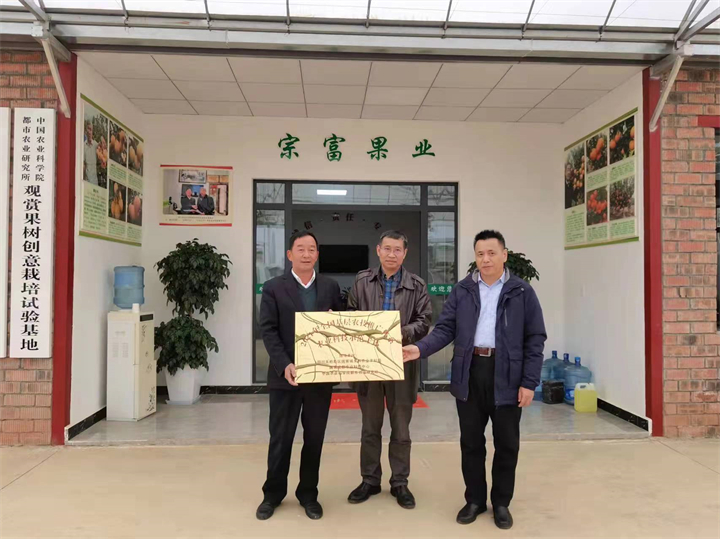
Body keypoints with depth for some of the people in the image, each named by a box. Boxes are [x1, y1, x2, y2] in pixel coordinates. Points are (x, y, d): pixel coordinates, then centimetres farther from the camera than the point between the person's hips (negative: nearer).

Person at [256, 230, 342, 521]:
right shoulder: (274, 287, -1)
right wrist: (285, 365, -19)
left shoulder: (330, 287, 7)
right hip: (285, 375, -2)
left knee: (314, 438, 11)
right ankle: (273, 494, 28)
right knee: (280, 438, 9)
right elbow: (268, 330, -7)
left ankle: (308, 494, 28)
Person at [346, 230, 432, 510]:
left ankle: (400, 483, 25)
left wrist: (402, 333, -20)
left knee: (401, 428, 11)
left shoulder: (416, 285, 0)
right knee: (370, 427, 13)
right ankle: (370, 480, 28)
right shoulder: (362, 281, 3)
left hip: (402, 364, -1)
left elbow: (424, 322, -3)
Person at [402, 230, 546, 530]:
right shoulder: (462, 291, 5)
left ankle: (501, 502, 30)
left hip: (507, 376, -1)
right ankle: (475, 499, 30)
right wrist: (420, 349, -17)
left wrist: (529, 382, -7)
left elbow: (535, 339, -1)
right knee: (471, 442, 12)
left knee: (506, 444, 10)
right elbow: (445, 329, 1)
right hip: (469, 374, 2)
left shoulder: (522, 292, 0)